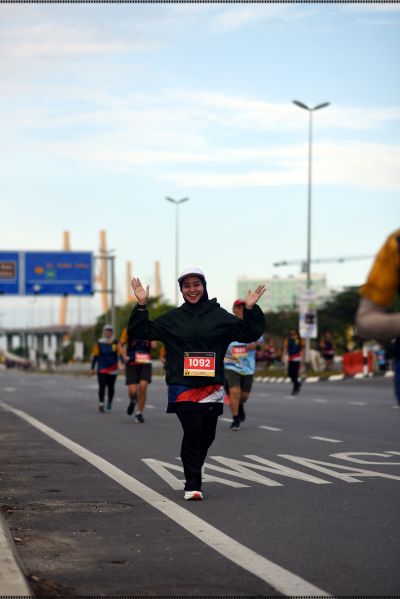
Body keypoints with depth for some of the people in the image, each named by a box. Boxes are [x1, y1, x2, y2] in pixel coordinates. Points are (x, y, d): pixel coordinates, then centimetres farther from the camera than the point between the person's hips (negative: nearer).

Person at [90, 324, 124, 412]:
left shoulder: (116, 342, 2)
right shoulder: (99, 343, 3)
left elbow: (120, 352, -7)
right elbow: (95, 356, 7)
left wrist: (122, 362, -24)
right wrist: (92, 368, 7)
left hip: (113, 369, 1)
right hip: (102, 369, -1)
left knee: (111, 387, 9)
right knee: (102, 386, -11)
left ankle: (110, 403, 27)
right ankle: (101, 403, -18)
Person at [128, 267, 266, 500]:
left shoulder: (219, 316, 8)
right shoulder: (173, 318, 9)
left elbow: (249, 333, 6)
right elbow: (140, 332, 9)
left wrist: (251, 310, -8)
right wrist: (142, 306, -3)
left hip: (212, 388, 2)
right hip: (183, 387, -2)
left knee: (207, 436, 9)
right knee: (193, 432, -14)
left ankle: (194, 475, 36)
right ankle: (192, 485, -8)